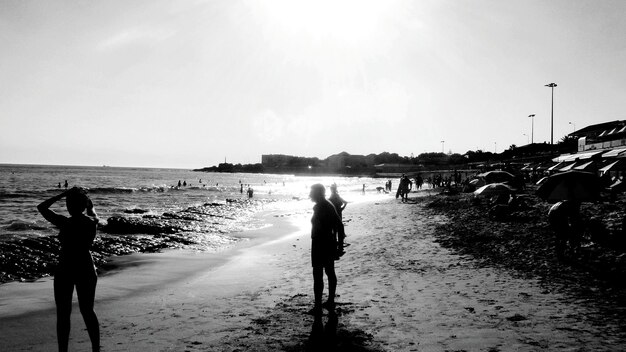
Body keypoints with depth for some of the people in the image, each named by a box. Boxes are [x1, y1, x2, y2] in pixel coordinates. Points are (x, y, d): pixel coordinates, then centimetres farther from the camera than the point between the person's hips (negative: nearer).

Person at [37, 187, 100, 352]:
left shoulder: (64, 222, -17)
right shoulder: (92, 222, -6)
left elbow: (41, 207, -3)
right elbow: (92, 211, 20)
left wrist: (63, 194, -4)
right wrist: (84, 196, 15)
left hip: (65, 270, -4)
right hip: (86, 270, 4)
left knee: (63, 314, 7)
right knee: (88, 311, 15)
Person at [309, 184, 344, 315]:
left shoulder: (319, 207, -18)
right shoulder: (329, 205, 9)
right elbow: (338, 225, 11)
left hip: (320, 245, -10)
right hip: (330, 244, 10)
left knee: (318, 275, -5)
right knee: (330, 272, 17)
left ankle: (318, 306, -2)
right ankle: (331, 301, 29)